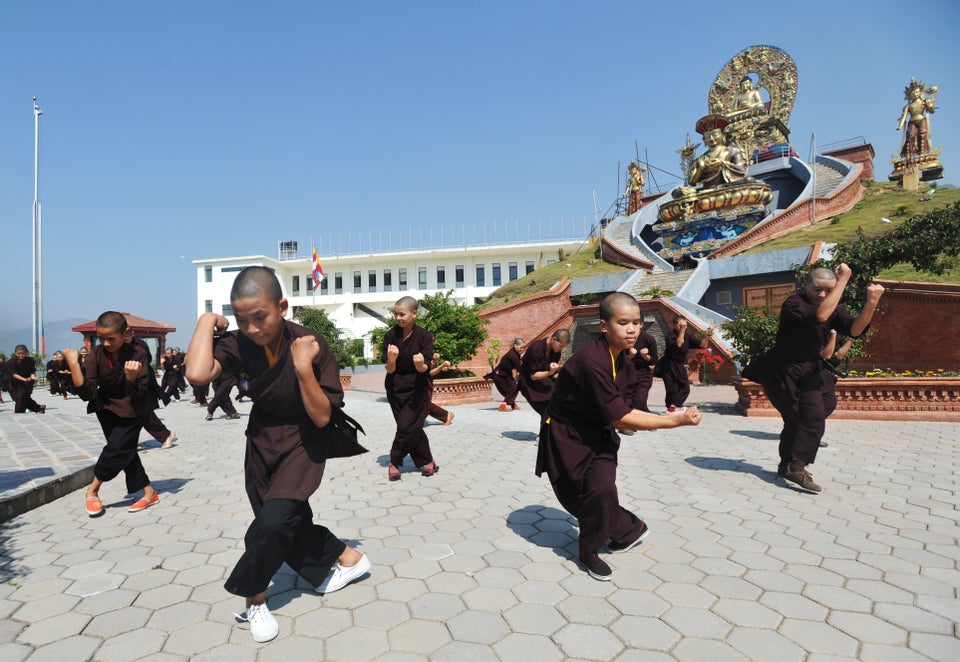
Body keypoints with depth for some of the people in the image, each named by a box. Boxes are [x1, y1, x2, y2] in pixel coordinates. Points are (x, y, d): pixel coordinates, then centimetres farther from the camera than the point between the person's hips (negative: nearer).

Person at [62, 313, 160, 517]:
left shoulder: (138, 354, -22)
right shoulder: (95, 355, -15)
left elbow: (138, 394, -22)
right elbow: (87, 394, -20)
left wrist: (131, 377, -42)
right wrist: (73, 364, -28)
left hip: (132, 410, -4)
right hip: (107, 409, 4)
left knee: (118, 448, -14)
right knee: (124, 450, 3)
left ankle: (93, 488, 11)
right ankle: (149, 492, 12)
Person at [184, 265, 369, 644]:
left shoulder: (311, 345, -24)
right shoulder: (238, 343, -14)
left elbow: (322, 417, -23)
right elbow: (197, 374, -35)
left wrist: (303, 367, -35)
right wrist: (207, 322, -23)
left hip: (302, 443, -4)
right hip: (261, 442, 5)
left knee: (274, 521, -17)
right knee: (290, 522, 12)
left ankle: (254, 599, 11)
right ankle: (348, 559, 36)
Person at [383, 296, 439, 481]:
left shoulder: (424, 336, -13)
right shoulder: (390, 336, -8)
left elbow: (425, 369, -14)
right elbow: (389, 369, -10)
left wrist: (420, 363, -37)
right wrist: (391, 359, -33)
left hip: (417, 389, -2)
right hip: (395, 388, 2)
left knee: (406, 426, -7)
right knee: (413, 427, 6)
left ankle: (395, 462, 14)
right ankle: (427, 462, 22)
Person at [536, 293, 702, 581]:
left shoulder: (623, 361, -1)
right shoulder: (591, 362, -30)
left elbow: (621, 412, 1)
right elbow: (618, 417, -27)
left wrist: (663, 417, -14)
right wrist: (674, 421, -22)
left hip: (596, 434, 6)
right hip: (566, 437, -6)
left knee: (600, 490, -7)